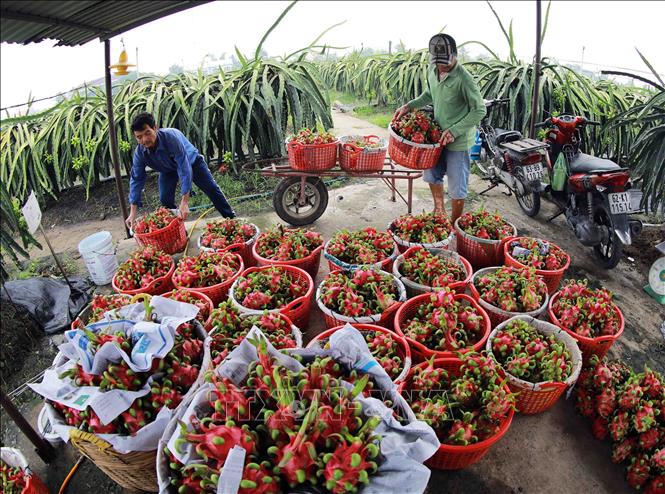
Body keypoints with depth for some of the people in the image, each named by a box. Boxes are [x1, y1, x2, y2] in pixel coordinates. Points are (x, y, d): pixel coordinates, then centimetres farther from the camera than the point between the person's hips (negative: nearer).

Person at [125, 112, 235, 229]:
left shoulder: (171, 136, -43)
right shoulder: (139, 153, -27)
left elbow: (184, 168, -45)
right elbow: (136, 180, -21)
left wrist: (184, 202, -50)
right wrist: (133, 213, -28)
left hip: (191, 161, -3)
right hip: (168, 170, 4)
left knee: (212, 189, -2)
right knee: (165, 200, -12)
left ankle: (232, 219, 13)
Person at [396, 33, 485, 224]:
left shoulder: (463, 78, -22)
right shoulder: (432, 71, 0)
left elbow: (479, 110, -18)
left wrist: (454, 131, -24)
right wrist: (409, 106, 5)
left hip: (459, 140, -7)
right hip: (438, 135, 7)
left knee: (456, 188, 3)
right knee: (432, 175, 20)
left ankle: (454, 226, 21)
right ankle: (439, 211, 43)